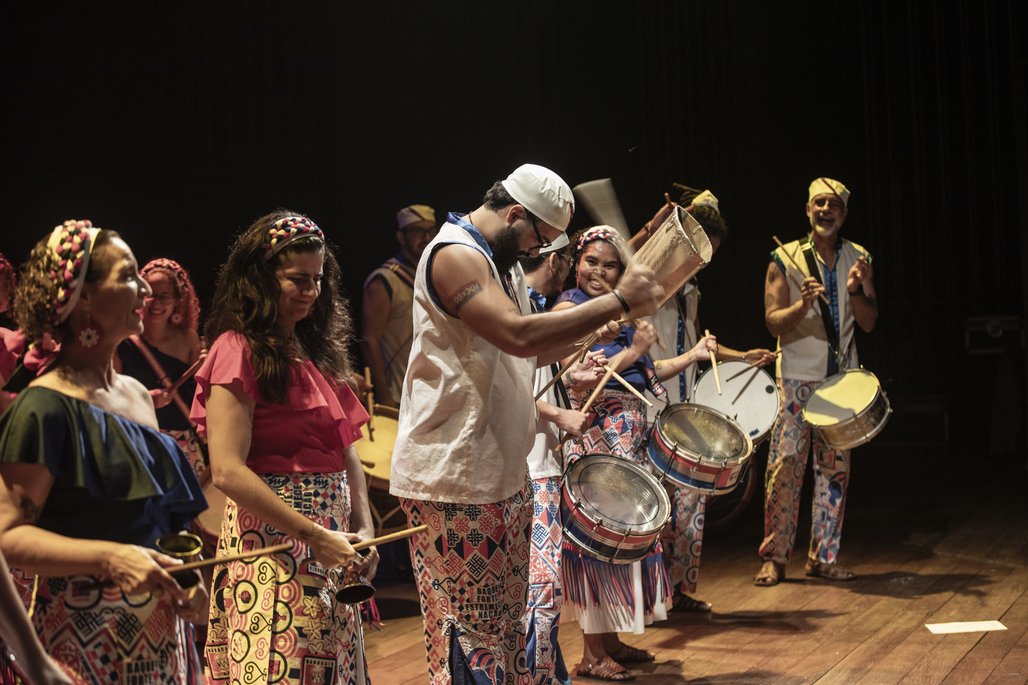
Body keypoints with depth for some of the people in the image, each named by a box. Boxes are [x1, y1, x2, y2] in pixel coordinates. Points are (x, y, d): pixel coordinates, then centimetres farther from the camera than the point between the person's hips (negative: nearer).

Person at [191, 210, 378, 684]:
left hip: (332, 538, 7)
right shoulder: (240, 350, -9)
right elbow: (227, 471, -18)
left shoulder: (317, 350, 14)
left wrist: (363, 526, -1)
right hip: (273, 535, -7)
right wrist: (315, 535, -19)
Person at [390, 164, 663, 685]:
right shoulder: (454, 255, -15)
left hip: (503, 469, 10)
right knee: (470, 631, -4)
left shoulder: (503, 264, 17)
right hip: (453, 477, -10)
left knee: (506, 618, 14)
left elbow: (527, 351, 23)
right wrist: (617, 301, -23)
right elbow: (518, 334, -28)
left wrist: (596, 333, 8)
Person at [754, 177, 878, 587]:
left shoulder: (859, 259, 8)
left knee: (835, 467, 4)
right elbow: (774, 322, -5)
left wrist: (855, 291, -14)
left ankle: (824, 556, 12)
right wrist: (803, 303, -23)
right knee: (785, 464, -7)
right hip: (797, 377, -3)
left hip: (842, 377, 3)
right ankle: (774, 557, -1)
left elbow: (869, 322, 4)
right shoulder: (785, 259, -1)